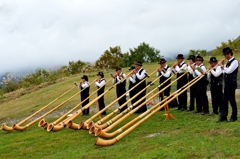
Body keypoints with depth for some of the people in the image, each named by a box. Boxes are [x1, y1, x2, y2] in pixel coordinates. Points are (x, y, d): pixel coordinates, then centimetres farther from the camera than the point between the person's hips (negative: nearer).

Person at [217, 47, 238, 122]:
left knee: (232, 100, -1)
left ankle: (234, 117, 10)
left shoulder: (234, 61, -12)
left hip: (231, 83, -9)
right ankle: (223, 117, 10)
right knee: (224, 100, 7)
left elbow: (228, 71, -22)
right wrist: (222, 66, 5)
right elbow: (224, 72, 17)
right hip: (227, 83, 9)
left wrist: (222, 66, -9)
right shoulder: (228, 62, 15)